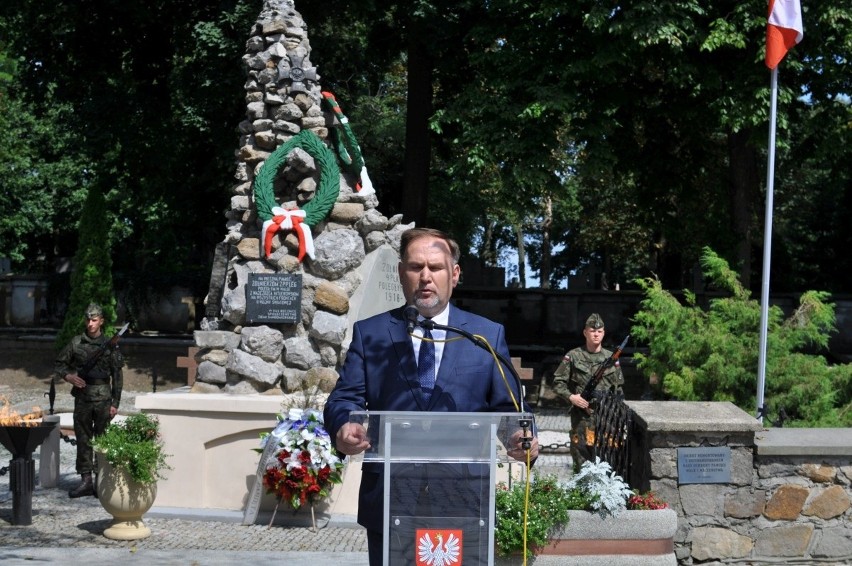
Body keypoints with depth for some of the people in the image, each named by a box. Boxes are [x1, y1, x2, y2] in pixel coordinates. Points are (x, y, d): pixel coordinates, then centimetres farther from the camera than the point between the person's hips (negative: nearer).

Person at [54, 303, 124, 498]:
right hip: (82, 398, 2)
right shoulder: (76, 343, 5)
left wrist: (115, 403, -2)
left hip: (103, 398, -2)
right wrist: (68, 376, -9)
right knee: (83, 440, 4)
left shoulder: (109, 345, 1)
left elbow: (117, 376, 2)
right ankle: (86, 481, 8)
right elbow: (60, 363, 13)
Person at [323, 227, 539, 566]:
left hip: (463, 503, 0)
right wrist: (344, 427, -19)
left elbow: (507, 407, 7)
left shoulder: (488, 335, 9)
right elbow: (345, 398, 4)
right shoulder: (369, 333, 9)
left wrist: (523, 440, -15)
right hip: (388, 501, 0)